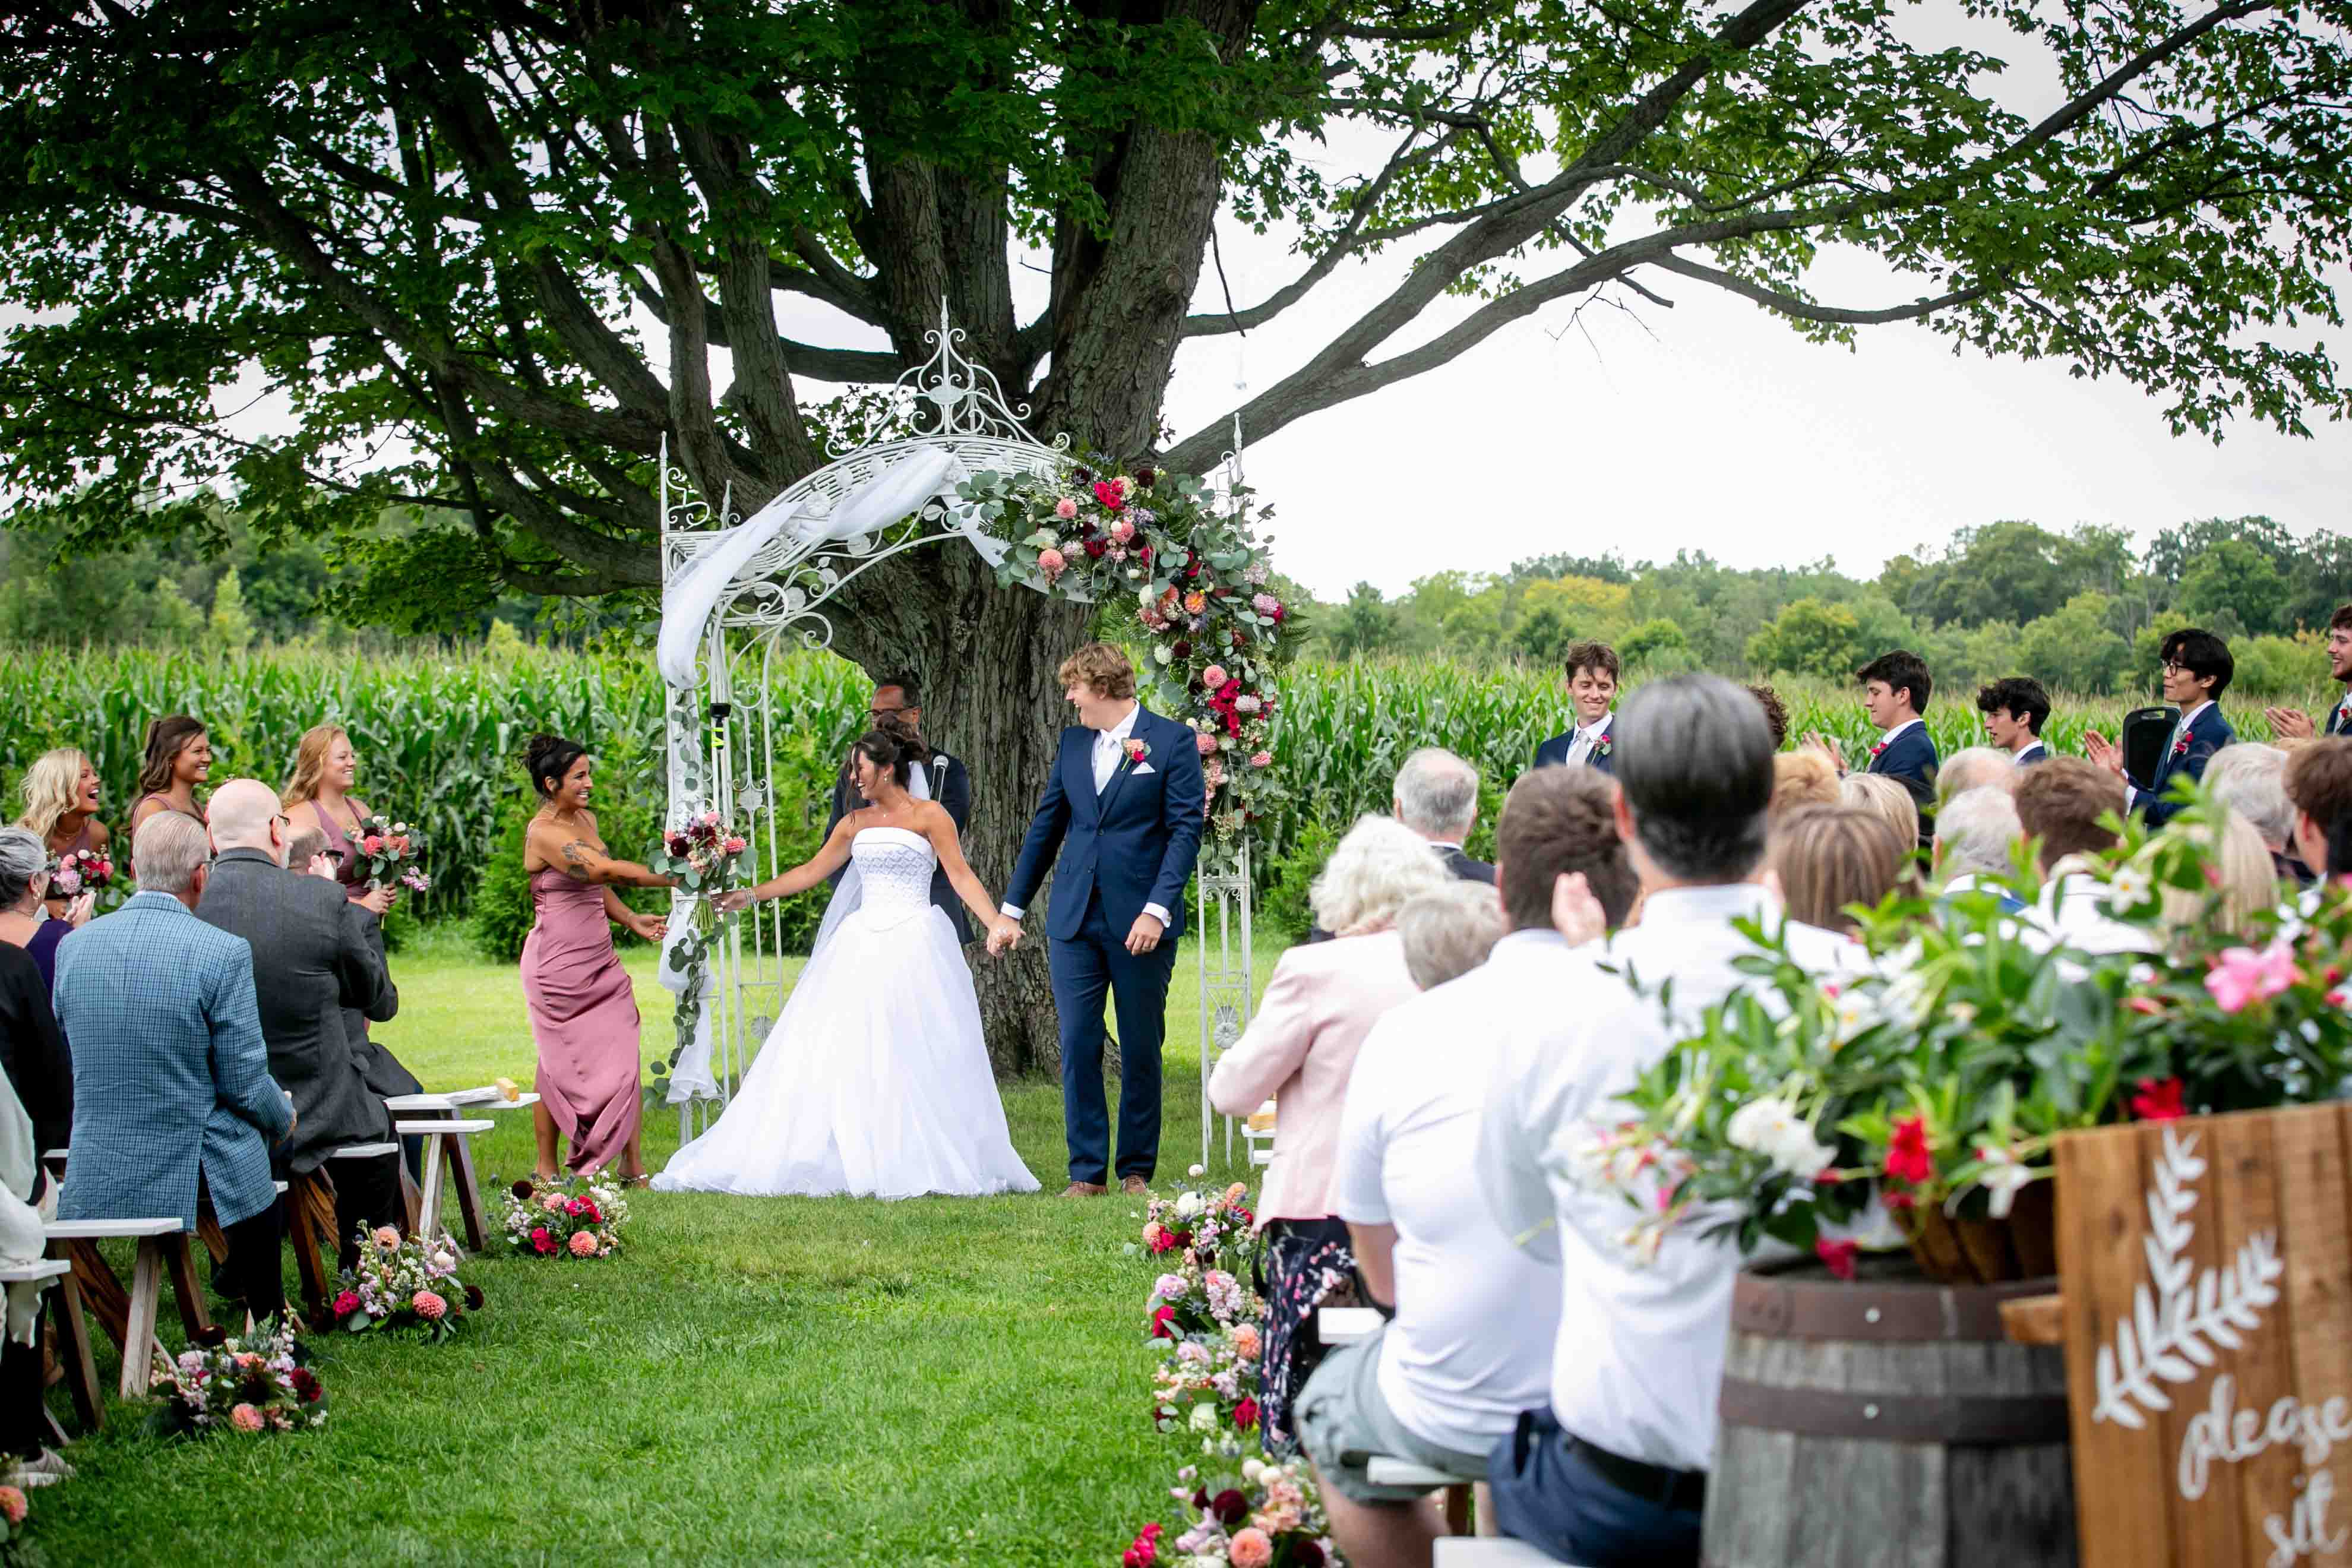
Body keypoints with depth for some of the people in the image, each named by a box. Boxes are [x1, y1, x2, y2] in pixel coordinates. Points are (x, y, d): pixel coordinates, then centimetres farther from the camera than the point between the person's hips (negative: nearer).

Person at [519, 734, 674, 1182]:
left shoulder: (586, 819, 10)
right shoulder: (544, 832, -17)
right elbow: (606, 870, -28)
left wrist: (631, 920, 7)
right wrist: (672, 879, -27)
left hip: (599, 958, 7)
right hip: (559, 963, -7)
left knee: (626, 1055, 0)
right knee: (559, 1065, 2)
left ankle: (633, 1164, 3)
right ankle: (547, 1171, 14)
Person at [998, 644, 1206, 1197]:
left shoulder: (1172, 741, -3)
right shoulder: (1073, 742, 12)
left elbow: (1186, 830, -7)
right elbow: (1045, 828, 17)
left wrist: (1157, 909, -17)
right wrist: (1012, 909, 16)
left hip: (1140, 923, -4)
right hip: (1074, 921, 4)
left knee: (1141, 1051, 4)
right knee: (1078, 1048, 0)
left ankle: (1137, 1171, 15)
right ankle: (1087, 1172, 6)